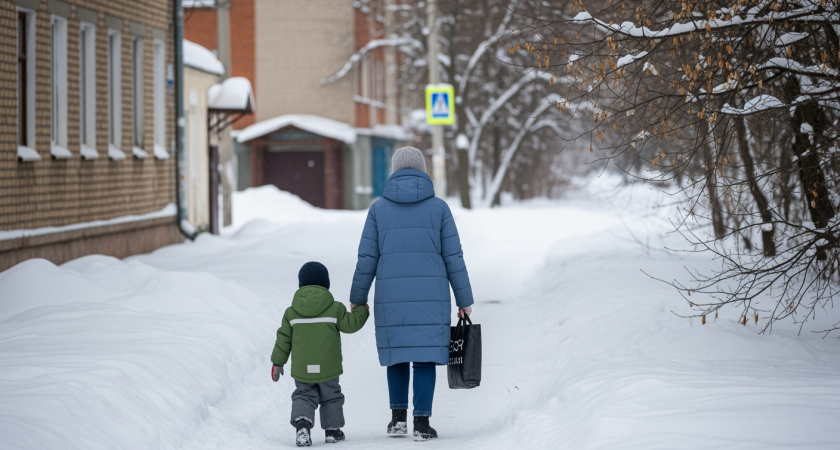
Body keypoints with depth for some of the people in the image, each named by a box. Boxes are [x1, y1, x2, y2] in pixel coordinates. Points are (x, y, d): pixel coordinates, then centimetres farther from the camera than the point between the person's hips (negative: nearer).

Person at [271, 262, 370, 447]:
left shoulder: (292, 312, 1)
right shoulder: (335, 308, -7)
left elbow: (284, 339, 3)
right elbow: (351, 324, -3)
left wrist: (278, 362, 12)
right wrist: (361, 311, 17)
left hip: (302, 369, 1)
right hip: (328, 367, -1)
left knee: (304, 396, 10)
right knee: (331, 396, 16)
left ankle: (302, 422, -15)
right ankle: (332, 430, 21)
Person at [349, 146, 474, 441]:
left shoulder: (379, 208, 2)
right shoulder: (438, 207, 0)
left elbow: (367, 259, 2)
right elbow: (453, 257, -1)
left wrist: (358, 298, 12)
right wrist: (465, 300, 5)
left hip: (391, 295, 1)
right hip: (431, 295, -1)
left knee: (397, 352, 17)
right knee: (425, 355, 2)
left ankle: (399, 417, 16)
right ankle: (422, 423, -4)